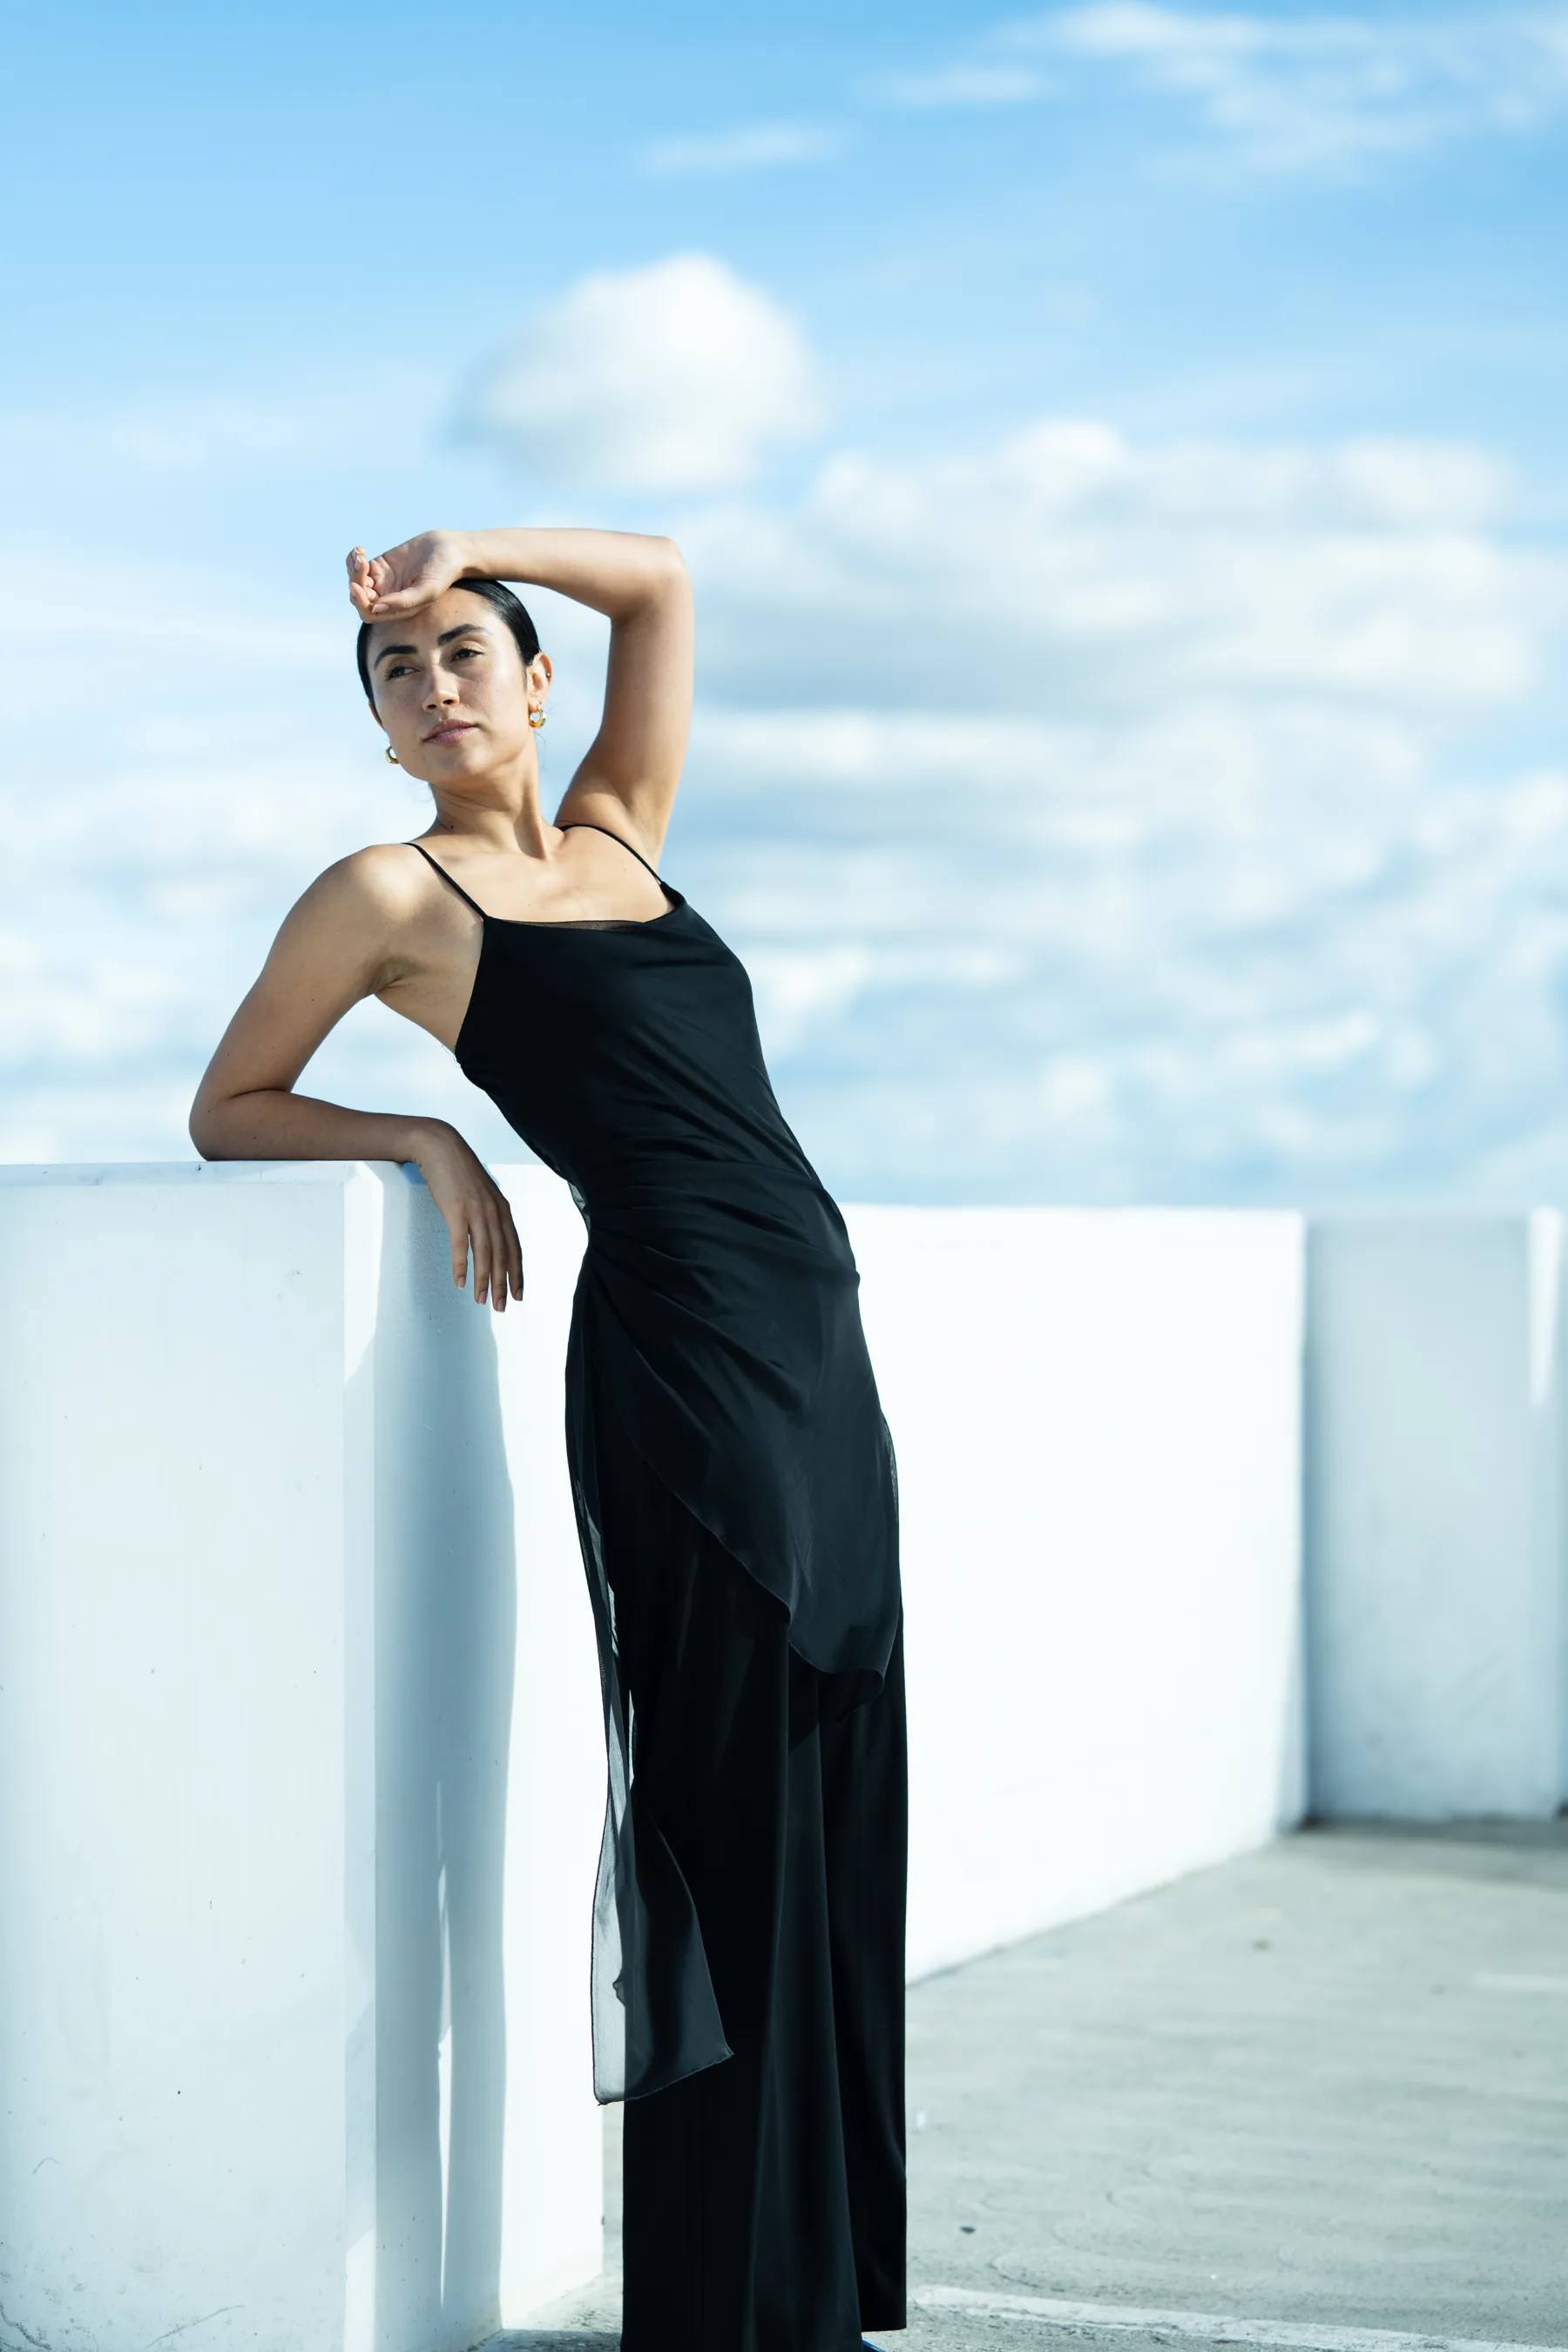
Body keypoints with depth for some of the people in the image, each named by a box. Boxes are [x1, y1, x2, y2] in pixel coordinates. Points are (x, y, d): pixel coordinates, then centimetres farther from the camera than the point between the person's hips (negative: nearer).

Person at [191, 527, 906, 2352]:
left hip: (817, 1345, 7)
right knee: (728, 1830, -6)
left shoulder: (611, 834, 19)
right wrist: (419, 1137, -1)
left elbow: (656, 579, 27)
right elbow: (226, 1111, 10)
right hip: (680, 1355, -7)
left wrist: (471, 549, 15)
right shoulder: (389, 892, 4)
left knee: (835, 1823, 8)